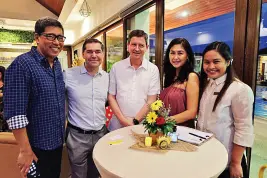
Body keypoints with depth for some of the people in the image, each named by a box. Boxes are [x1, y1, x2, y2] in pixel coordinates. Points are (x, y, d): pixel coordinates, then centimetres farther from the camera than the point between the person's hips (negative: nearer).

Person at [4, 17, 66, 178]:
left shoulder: (57, 64, 3)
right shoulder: (22, 64, -20)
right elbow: (15, 113, -22)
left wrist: (63, 130, 14)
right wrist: (26, 151, -19)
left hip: (58, 141, 7)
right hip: (38, 146, -7)